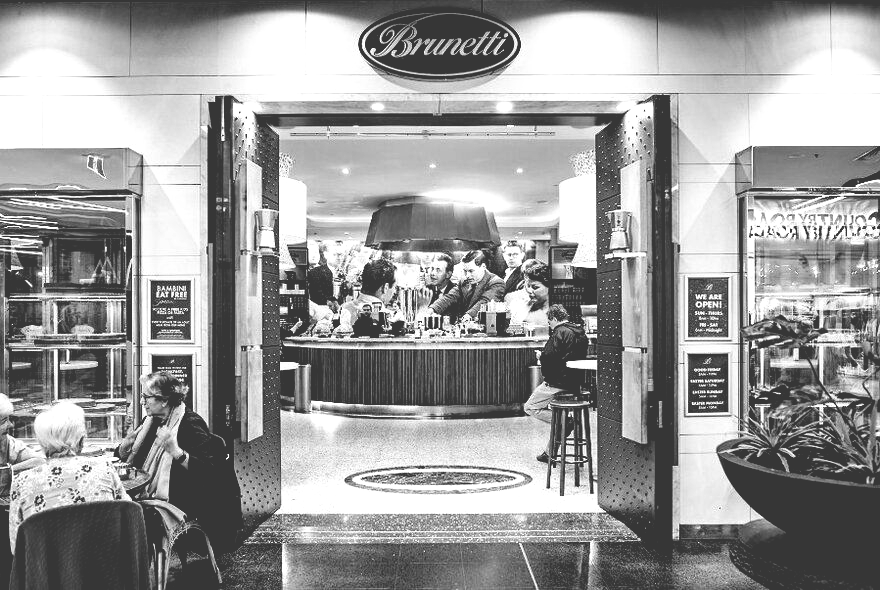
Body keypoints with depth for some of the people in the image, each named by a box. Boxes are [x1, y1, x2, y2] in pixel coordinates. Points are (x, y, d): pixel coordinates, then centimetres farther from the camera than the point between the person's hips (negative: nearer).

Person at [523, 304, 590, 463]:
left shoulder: (559, 333, -16)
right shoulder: (580, 332, 11)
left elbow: (547, 358, -22)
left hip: (558, 383, -9)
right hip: (575, 383, 9)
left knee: (529, 407, 3)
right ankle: (550, 451, 25)